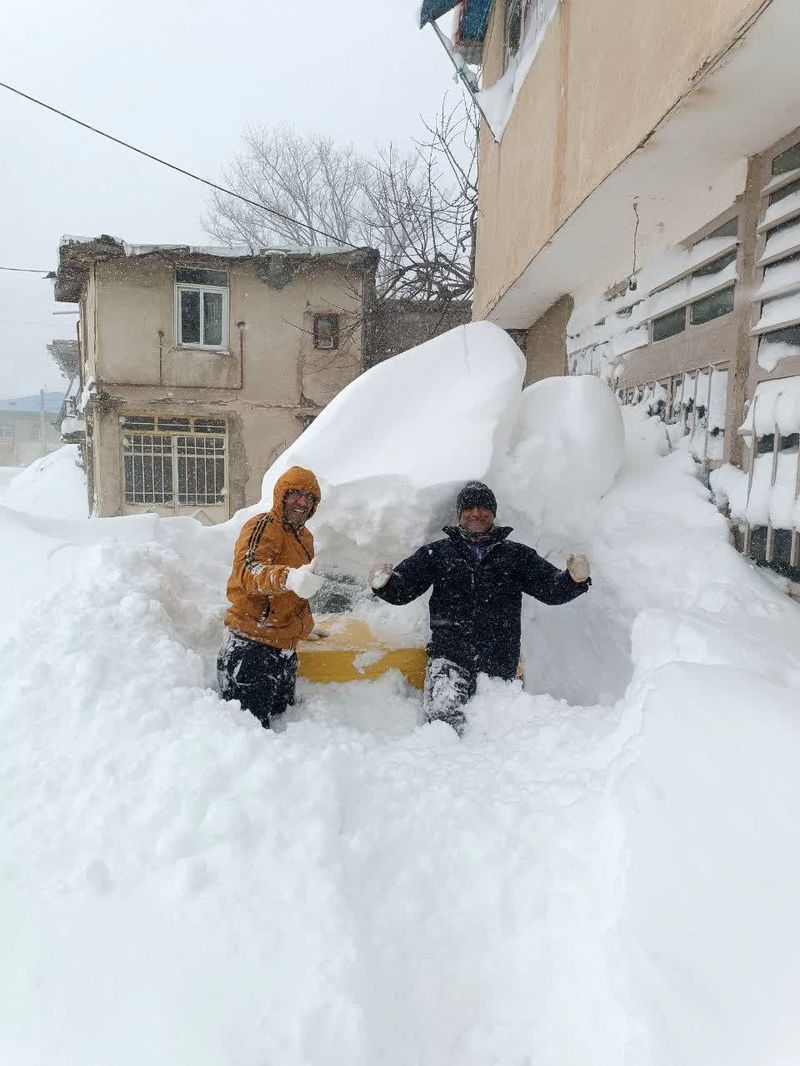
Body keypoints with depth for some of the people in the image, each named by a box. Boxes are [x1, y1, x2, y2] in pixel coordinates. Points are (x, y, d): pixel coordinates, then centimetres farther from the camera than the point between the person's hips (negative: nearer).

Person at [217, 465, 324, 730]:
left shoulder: (304, 537, 16)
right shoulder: (263, 527, -13)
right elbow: (247, 570, -34)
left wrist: (306, 623, 23)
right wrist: (289, 578, -50)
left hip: (284, 649, 9)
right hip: (250, 648, -9)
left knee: (280, 722, 17)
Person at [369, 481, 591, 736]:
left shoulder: (517, 555, 13)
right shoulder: (436, 553, 13)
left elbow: (553, 589, 6)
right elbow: (402, 589, 7)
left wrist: (575, 578, -16)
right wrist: (383, 582, -16)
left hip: (499, 661, 2)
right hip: (449, 654, -1)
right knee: (444, 713, -22)